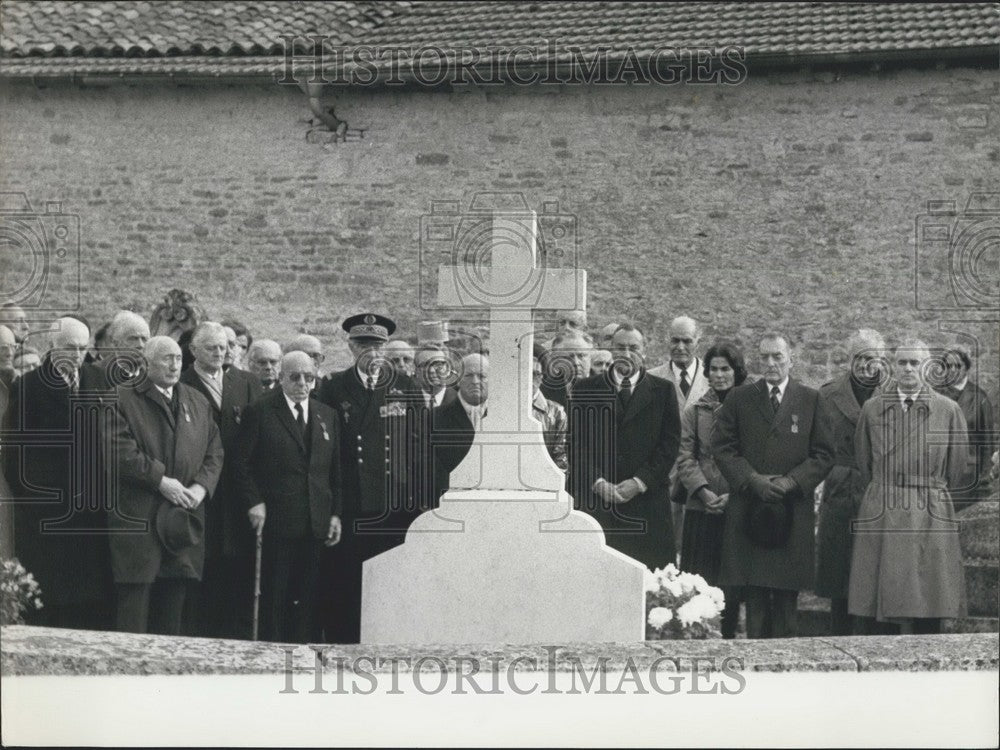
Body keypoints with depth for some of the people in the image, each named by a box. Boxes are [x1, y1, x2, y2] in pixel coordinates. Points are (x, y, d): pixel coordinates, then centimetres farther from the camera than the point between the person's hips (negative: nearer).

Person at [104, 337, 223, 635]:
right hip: (137, 518, -5)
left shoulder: (198, 403, 17)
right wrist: (160, 481, -16)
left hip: (184, 518, 5)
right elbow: (120, 451, -11)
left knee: (171, 617, 8)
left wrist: (201, 486, -3)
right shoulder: (123, 399, -1)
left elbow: (214, 452, 15)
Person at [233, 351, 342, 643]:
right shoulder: (260, 412, 0)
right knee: (272, 598, 0)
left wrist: (336, 513, 9)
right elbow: (241, 462, -1)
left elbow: (335, 471, 16)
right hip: (275, 521, -4)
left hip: (316, 523, 4)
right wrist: (254, 502, -9)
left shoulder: (328, 416, 14)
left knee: (307, 599, 4)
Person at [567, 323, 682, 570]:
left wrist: (640, 482, -7)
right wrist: (598, 483, -8)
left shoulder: (663, 390, 10)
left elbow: (670, 443, 4)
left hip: (647, 504, 0)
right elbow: (575, 443, 5)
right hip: (594, 503, 0)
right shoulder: (585, 389, 11)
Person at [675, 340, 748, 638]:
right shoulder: (694, 411, 8)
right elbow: (685, 458, 3)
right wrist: (704, 491, -12)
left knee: (733, 584, 2)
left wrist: (734, 494, -12)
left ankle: (727, 638, 11)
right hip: (702, 510, 1)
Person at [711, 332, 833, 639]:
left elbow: (823, 454, 4)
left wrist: (792, 481, -10)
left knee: (787, 589, 0)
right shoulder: (739, 398, 8)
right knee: (755, 593, 0)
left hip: (793, 508, 0)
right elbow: (722, 447, 4)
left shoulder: (810, 400, 7)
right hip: (749, 507, 0)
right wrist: (753, 480, -9)